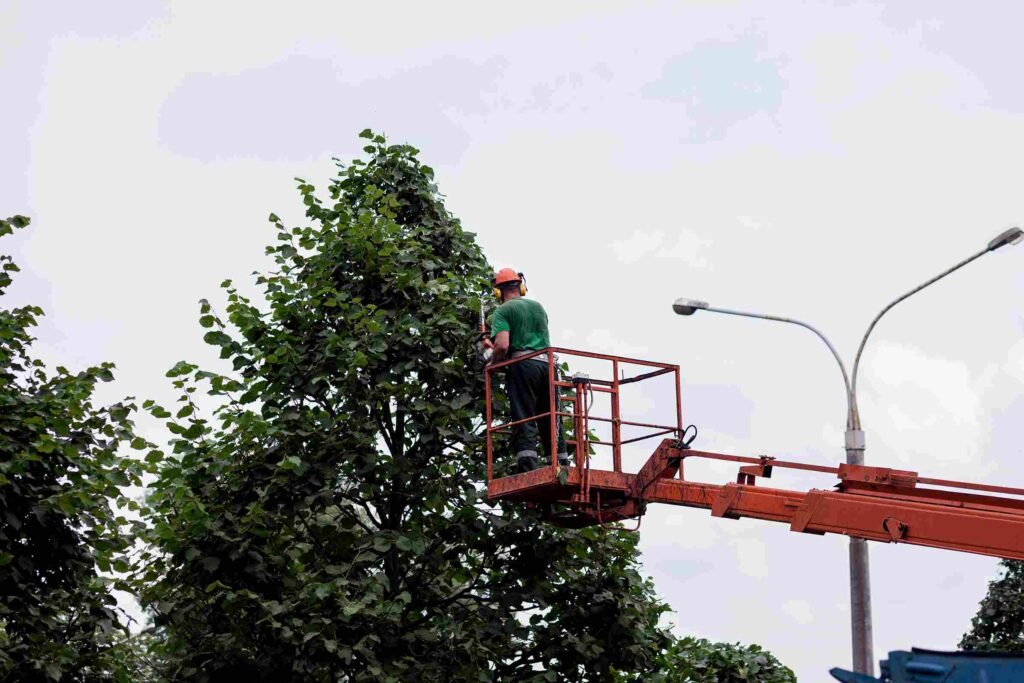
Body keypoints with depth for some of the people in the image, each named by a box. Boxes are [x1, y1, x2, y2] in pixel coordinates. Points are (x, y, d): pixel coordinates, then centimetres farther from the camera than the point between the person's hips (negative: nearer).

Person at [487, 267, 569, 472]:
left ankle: (528, 467, -15)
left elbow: (502, 345, -12)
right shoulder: (538, 307, 21)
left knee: (524, 419, -6)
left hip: (522, 364, -5)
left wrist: (492, 365, 7)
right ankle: (561, 464, 3)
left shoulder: (502, 311, 2)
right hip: (547, 363, 5)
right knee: (551, 420, 8)